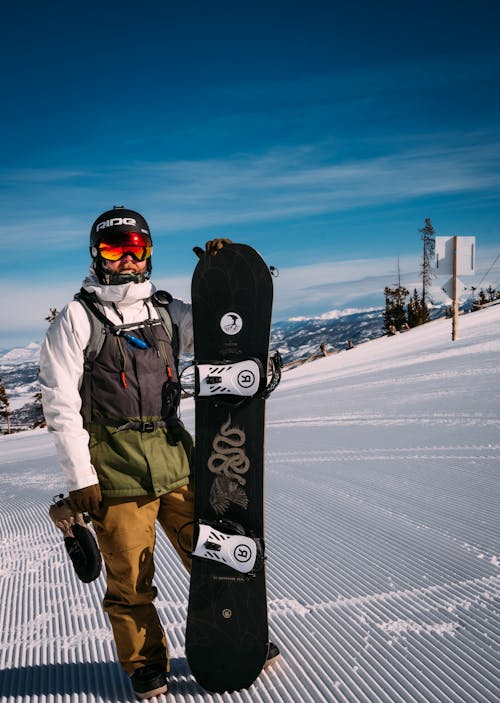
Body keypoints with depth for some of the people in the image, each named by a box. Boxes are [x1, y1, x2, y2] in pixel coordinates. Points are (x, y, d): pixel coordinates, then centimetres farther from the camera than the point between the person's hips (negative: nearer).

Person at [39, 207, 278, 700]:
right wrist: (79, 476, -8)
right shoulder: (77, 318, -2)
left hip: (176, 460, 4)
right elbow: (60, 403, -4)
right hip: (117, 473, -3)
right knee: (130, 580, 7)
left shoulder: (165, 311, 11)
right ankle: (144, 663, 30)